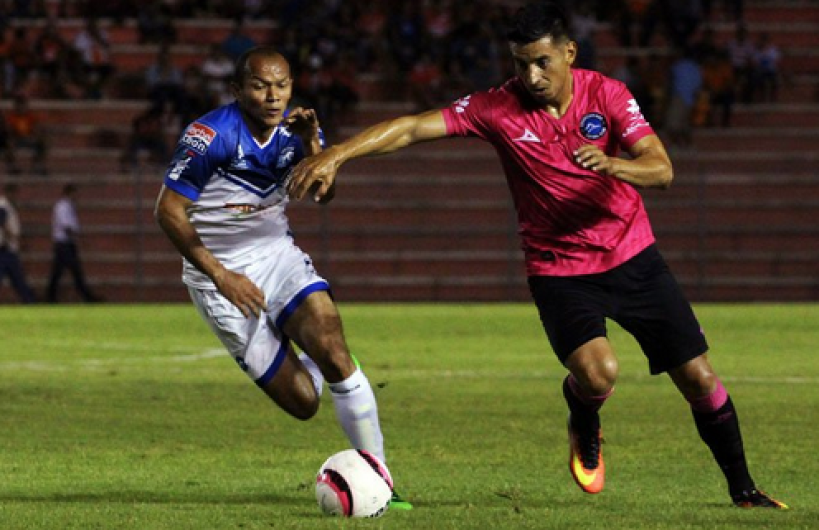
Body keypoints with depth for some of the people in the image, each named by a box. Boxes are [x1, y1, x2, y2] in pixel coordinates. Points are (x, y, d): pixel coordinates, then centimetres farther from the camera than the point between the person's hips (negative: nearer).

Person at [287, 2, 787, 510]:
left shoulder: (606, 94, -8)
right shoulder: (498, 108, -11)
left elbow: (661, 168, -15)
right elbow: (411, 128, -15)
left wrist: (611, 164, -36)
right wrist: (335, 154, -26)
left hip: (631, 255, 2)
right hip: (558, 270, -2)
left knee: (699, 378, 1)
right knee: (597, 370, -28)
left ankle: (743, 489, 21)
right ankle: (584, 424, 9)